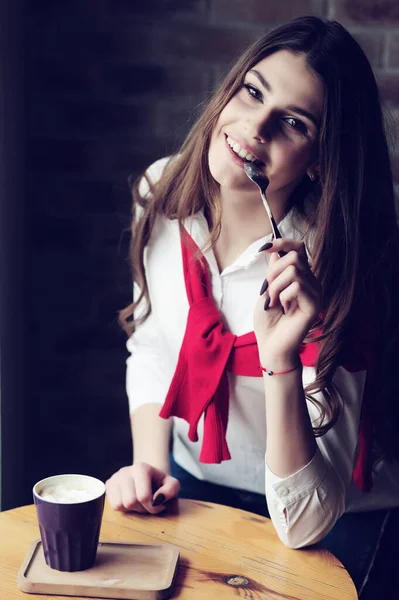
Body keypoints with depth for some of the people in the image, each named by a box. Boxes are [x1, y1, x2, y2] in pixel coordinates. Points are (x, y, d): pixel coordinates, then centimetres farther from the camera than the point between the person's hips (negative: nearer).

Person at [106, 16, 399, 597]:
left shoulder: (331, 272, -28)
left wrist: (280, 357, -39)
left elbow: (304, 524, -28)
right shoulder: (164, 194, -11)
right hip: (192, 482, 3)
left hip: (332, 525, -3)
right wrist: (149, 464, -8)